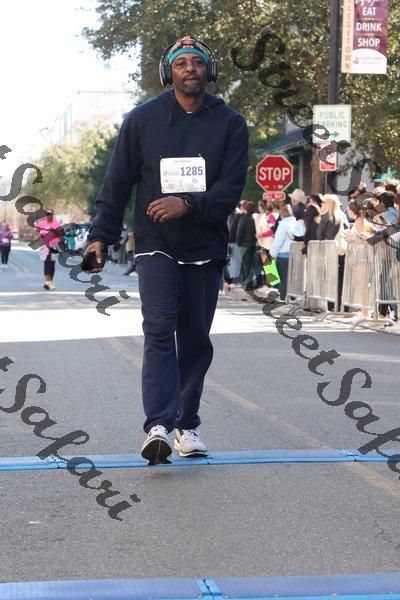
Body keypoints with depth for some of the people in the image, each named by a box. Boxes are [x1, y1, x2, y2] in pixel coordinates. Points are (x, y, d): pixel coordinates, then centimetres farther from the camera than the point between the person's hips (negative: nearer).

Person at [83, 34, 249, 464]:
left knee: (196, 340, 8)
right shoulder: (143, 119, 3)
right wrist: (100, 236, 1)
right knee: (159, 331, -16)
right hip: (155, 247, -2)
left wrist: (188, 204, -22)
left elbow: (232, 186, -6)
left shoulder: (229, 124, 3)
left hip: (205, 250, 2)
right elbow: (117, 182, 6)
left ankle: (186, 424, 21)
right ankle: (158, 426, -24)